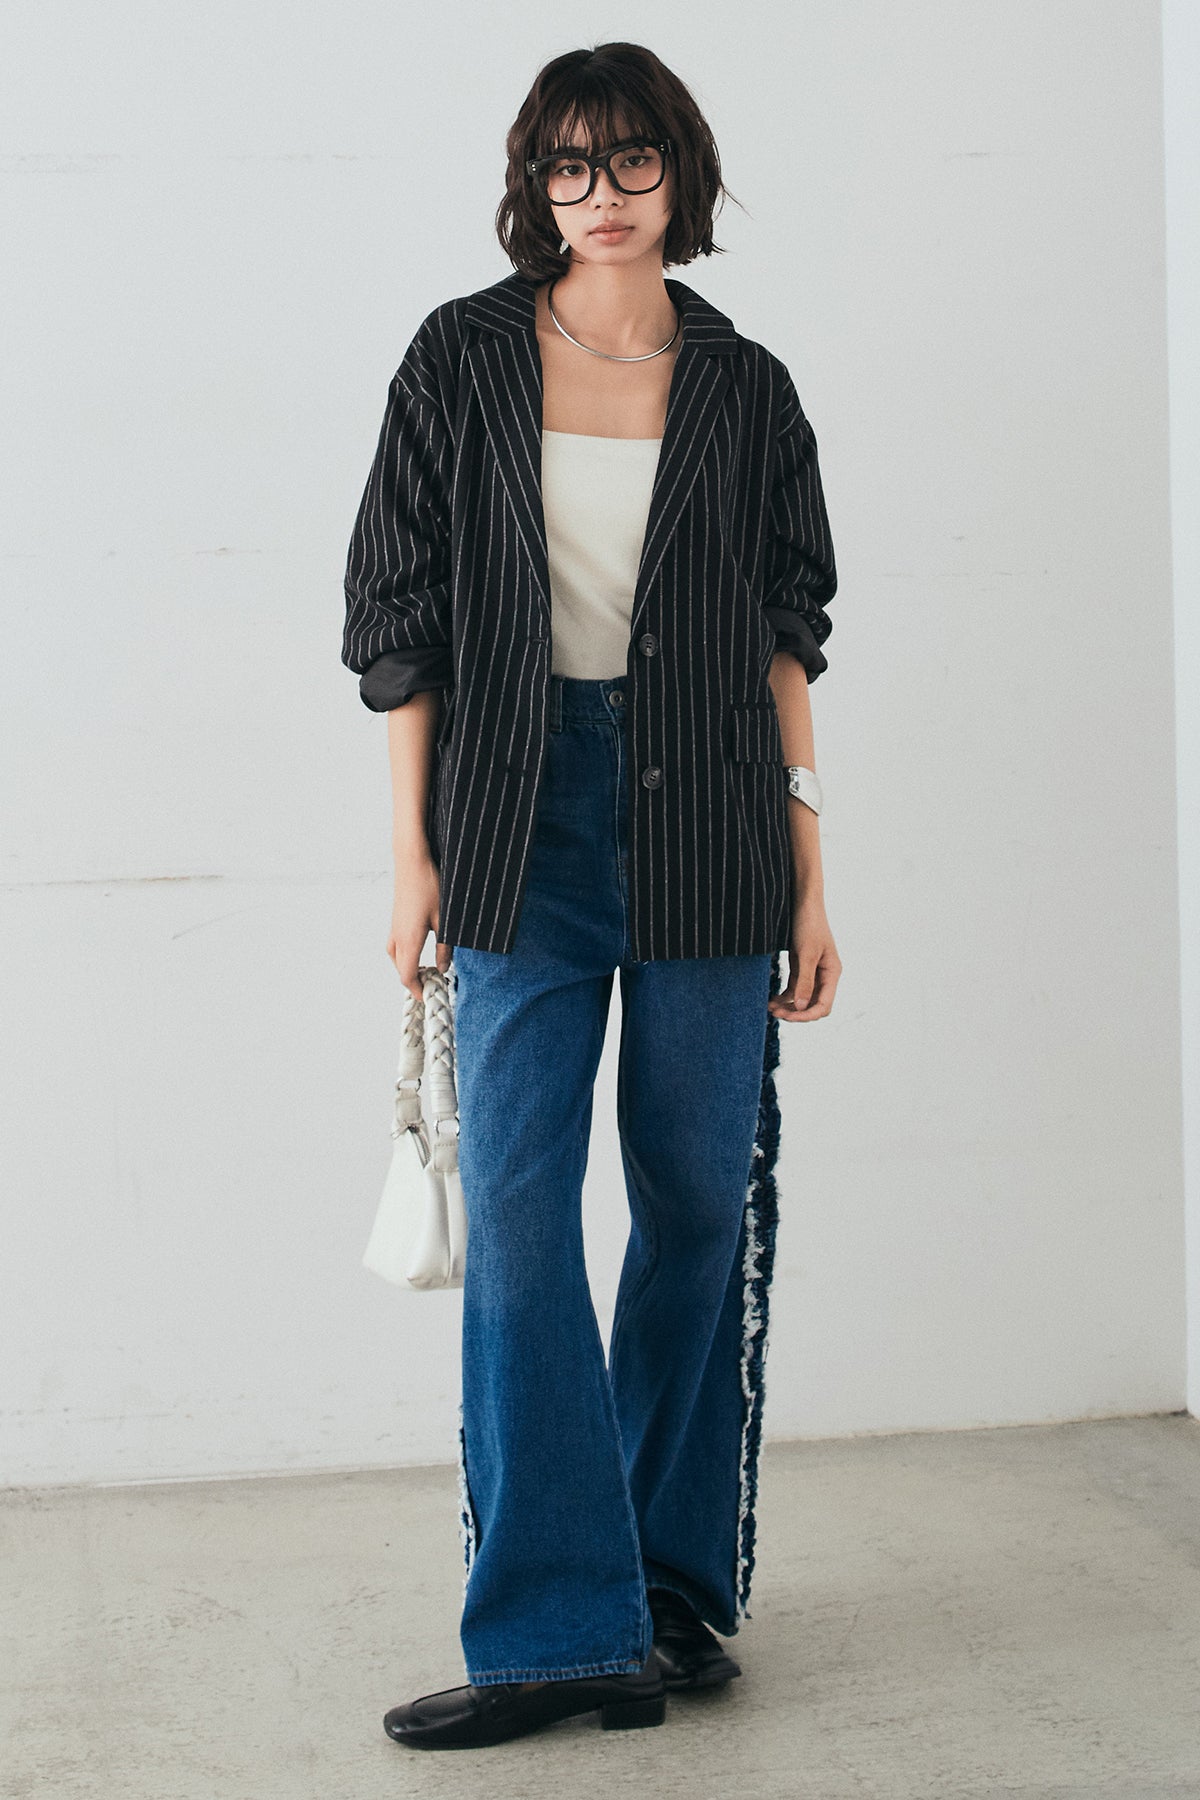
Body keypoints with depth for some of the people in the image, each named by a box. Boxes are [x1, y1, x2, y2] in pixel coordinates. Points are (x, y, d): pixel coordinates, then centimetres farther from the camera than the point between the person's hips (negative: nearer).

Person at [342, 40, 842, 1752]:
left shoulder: (743, 386, 7)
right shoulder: (462, 359, 4)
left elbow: (786, 643, 8)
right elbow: (401, 616, 5)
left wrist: (809, 877, 4)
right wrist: (413, 849, -1)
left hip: (703, 824, 1)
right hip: (522, 814, -1)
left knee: (701, 1201, 5)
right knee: (518, 1206, -6)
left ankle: (673, 1585, 20)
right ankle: (557, 1628, -1)